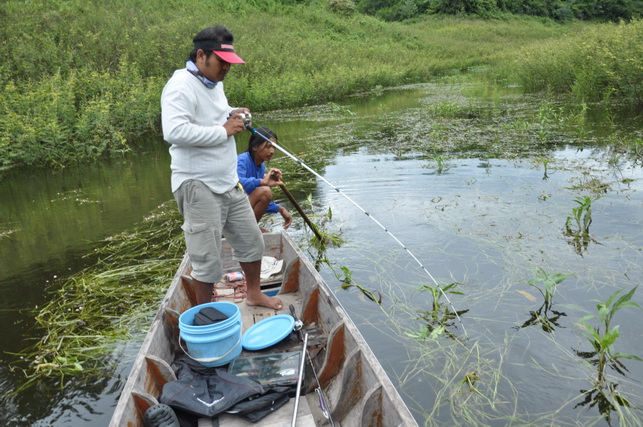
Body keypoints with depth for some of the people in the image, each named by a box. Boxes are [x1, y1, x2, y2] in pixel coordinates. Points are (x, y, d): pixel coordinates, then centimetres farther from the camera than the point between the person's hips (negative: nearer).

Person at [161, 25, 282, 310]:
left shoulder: (215, 84, 13)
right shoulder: (181, 86, -16)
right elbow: (174, 131, -30)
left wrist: (232, 116, 8)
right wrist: (224, 130, -22)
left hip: (228, 183, 9)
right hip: (199, 187, -9)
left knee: (251, 241, 18)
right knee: (208, 257, 0)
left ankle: (254, 294, 39)